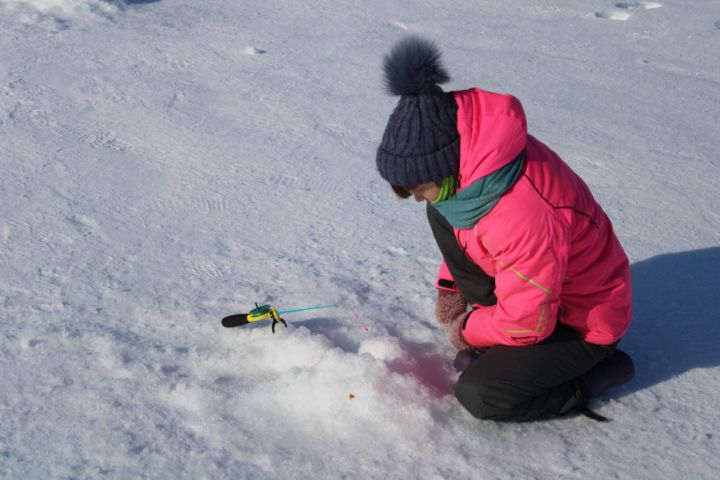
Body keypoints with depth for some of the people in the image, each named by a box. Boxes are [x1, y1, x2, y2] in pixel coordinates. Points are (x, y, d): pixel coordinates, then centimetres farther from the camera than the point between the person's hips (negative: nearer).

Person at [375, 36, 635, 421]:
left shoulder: (523, 220, -40)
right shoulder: (469, 153, -13)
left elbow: (527, 325, -28)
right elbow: (465, 229, 9)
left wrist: (467, 331, -10)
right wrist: (450, 287, 1)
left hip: (583, 321, -8)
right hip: (532, 290, 9)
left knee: (478, 395, -19)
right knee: (442, 213, -6)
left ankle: (601, 370, 2)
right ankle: (495, 338, 4)